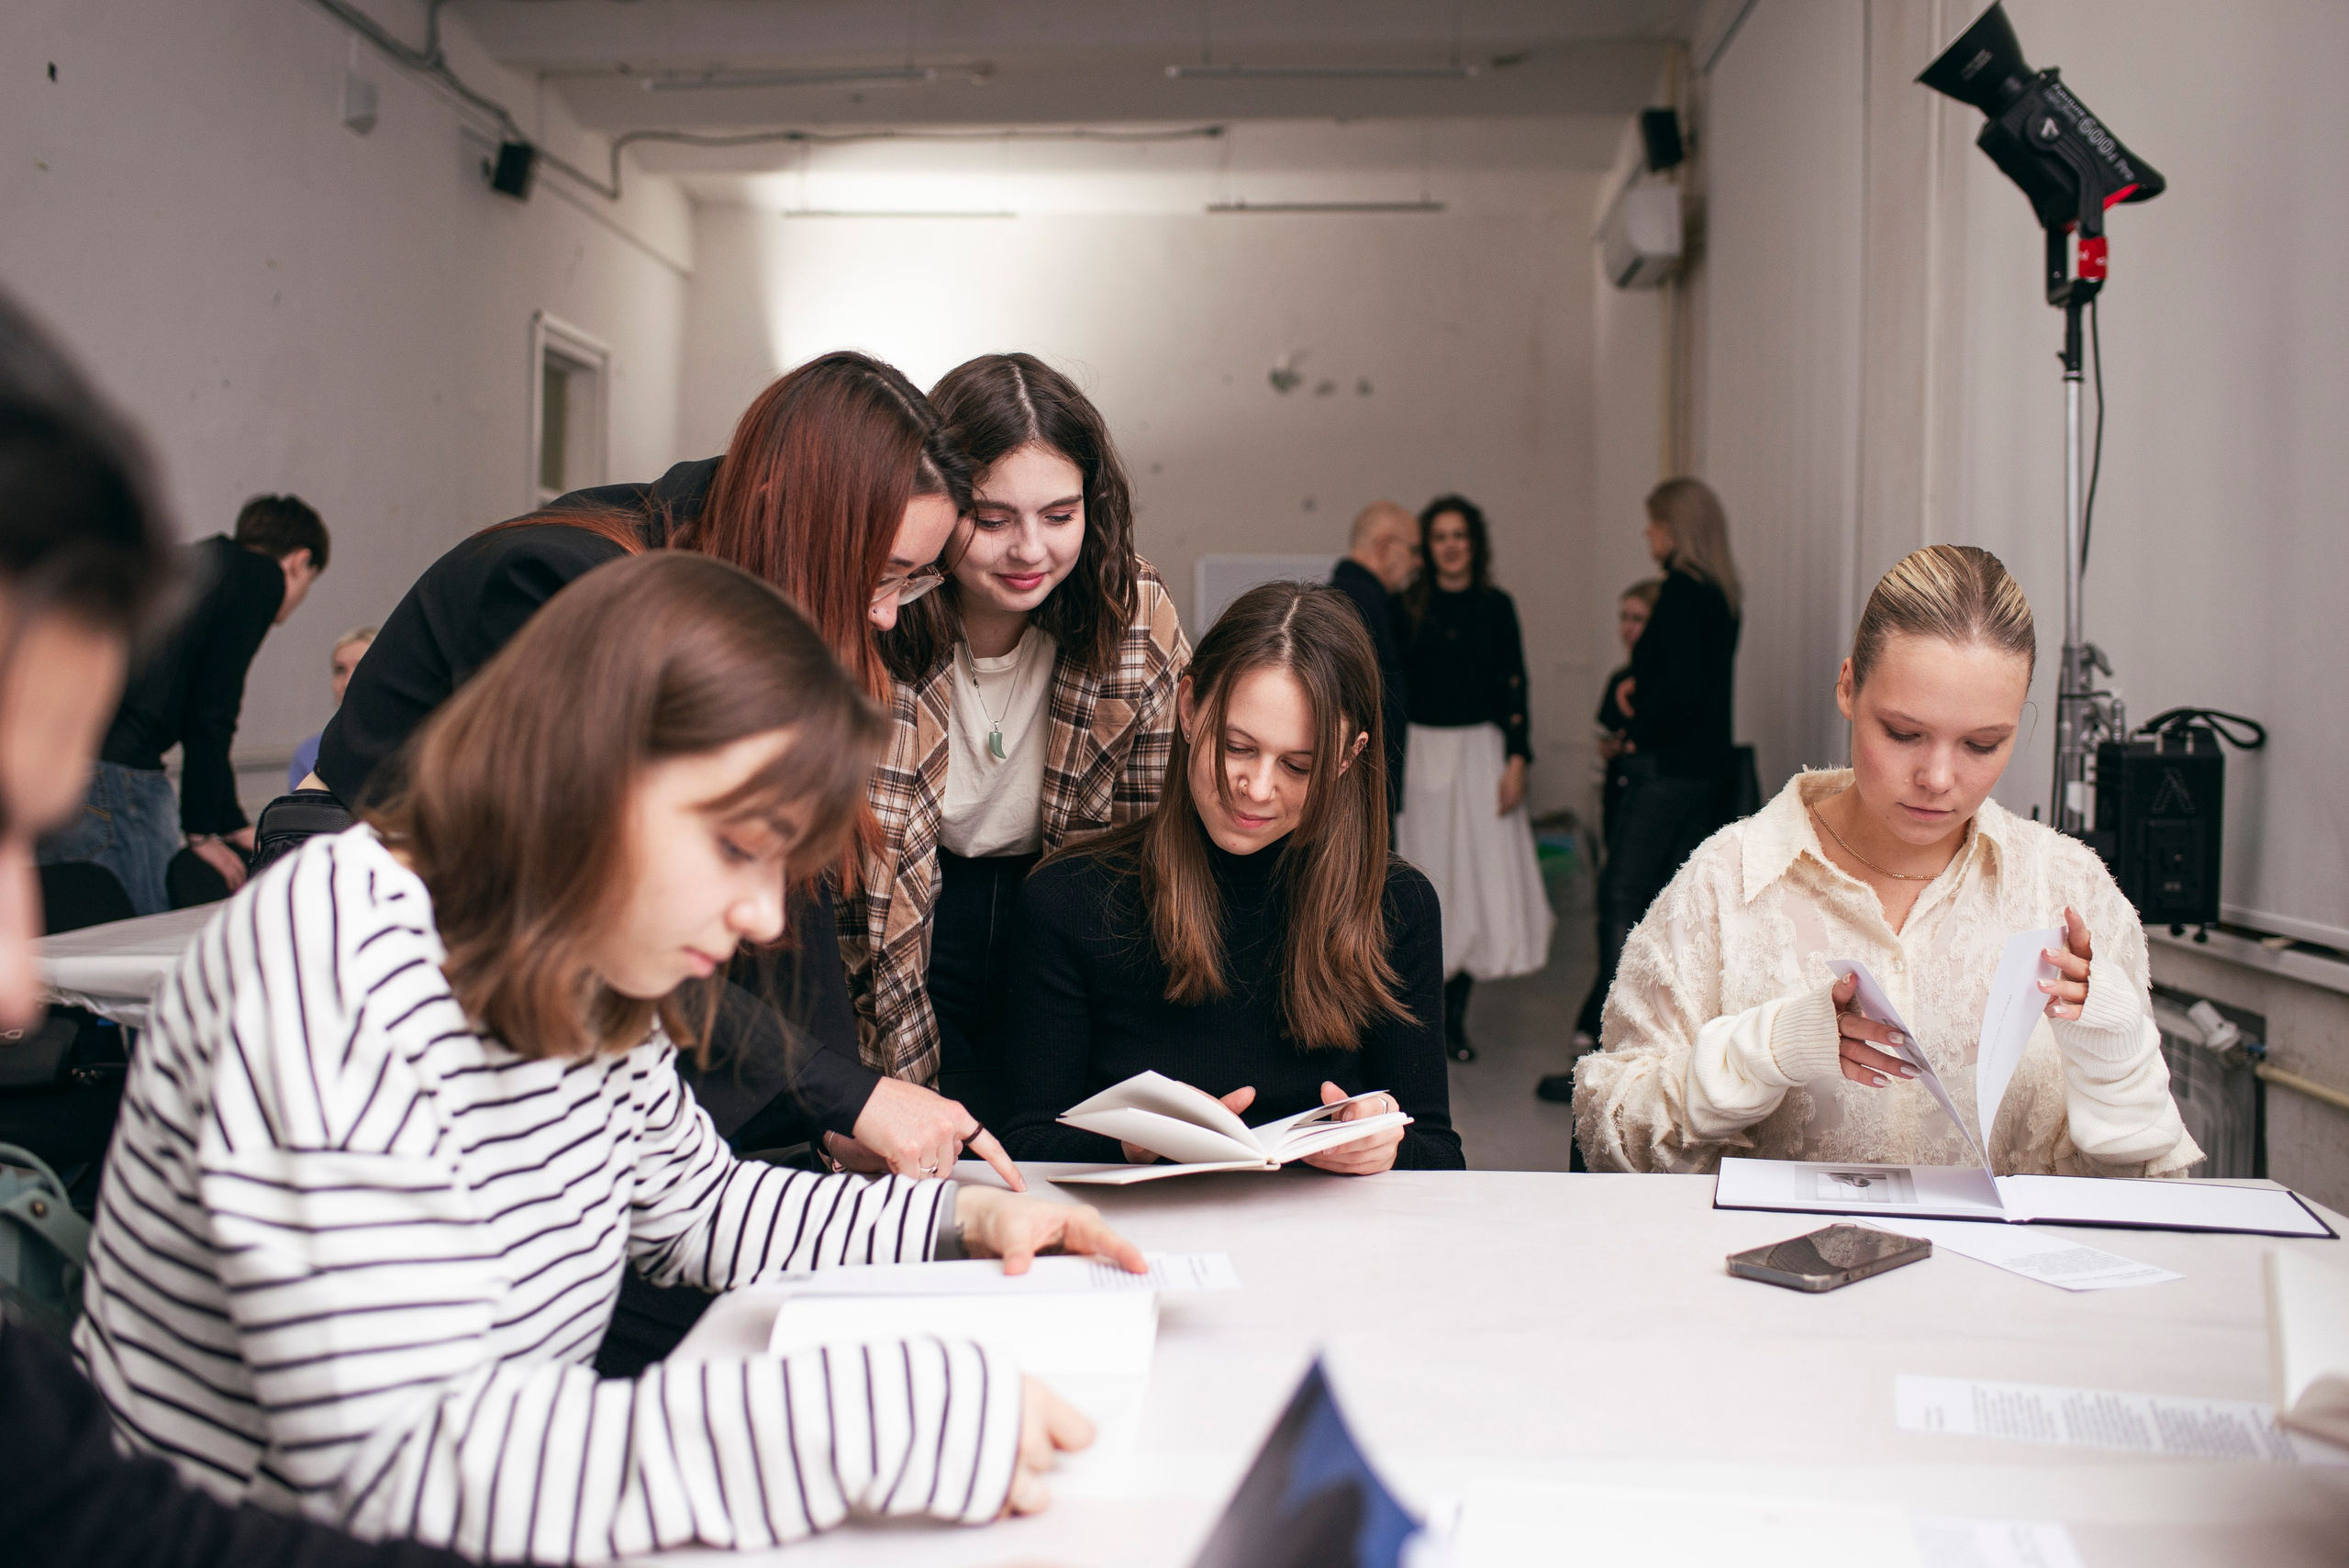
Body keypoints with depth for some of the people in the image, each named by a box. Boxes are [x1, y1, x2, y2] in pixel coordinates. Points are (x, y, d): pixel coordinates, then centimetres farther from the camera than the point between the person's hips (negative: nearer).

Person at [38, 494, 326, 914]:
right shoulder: (262, 575, 6)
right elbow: (211, 712, -2)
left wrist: (231, 822, 39)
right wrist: (202, 832, 6)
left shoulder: (183, 562, 30)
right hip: (111, 773, -9)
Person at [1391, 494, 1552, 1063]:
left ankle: (1454, 1015, 9)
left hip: (1481, 750, 1)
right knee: (1425, 880, -1)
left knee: (1481, 878, -2)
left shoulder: (1496, 606, 5)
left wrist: (1517, 759, -5)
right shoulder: (1406, 607, 1)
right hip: (1421, 752, -1)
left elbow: (1513, 687, 4)